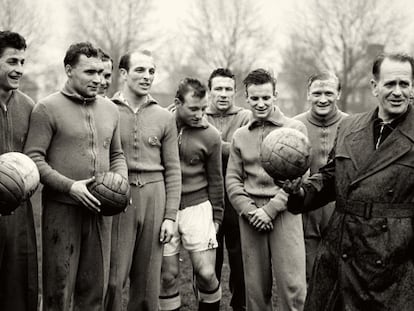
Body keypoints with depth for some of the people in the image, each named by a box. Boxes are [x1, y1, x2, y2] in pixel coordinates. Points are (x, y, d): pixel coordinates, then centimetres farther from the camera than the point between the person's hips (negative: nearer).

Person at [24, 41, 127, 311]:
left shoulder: (111, 110, 12)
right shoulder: (47, 109, -4)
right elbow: (33, 158, -9)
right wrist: (70, 186, -18)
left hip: (100, 209, 5)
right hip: (62, 208, -5)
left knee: (95, 288, 11)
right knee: (59, 289, 2)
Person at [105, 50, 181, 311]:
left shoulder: (164, 118, 9)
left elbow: (173, 171, 9)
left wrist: (170, 216, 3)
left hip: (154, 196, 2)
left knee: (148, 280, 9)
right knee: (113, 279, -2)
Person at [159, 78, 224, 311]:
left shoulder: (210, 136, -3)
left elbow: (215, 180, 6)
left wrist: (216, 217, 9)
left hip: (197, 206, 0)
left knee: (207, 274, -4)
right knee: (168, 276, 4)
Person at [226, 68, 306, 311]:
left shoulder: (295, 129, 1)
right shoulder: (240, 136, 12)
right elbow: (233, 180, 10)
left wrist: (270, 210, -12)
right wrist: (249, 210, -5)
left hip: (284, 212, -3)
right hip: (251, 217, 3)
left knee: (292, 286, -6)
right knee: (256, 287, 7)